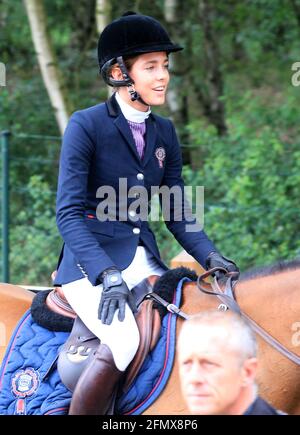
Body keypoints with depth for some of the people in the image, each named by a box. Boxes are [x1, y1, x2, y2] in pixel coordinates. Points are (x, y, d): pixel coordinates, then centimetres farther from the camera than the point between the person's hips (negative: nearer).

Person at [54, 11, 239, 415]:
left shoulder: (164, 132, 10)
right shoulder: (85, 126, -9)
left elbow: (176, 213, 13)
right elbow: (69, 212, -15)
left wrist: (210, 257, -6)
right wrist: (107, 276, -26)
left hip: (143, 259, 7)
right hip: (91, 260, -7)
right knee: (123, 341, -29)